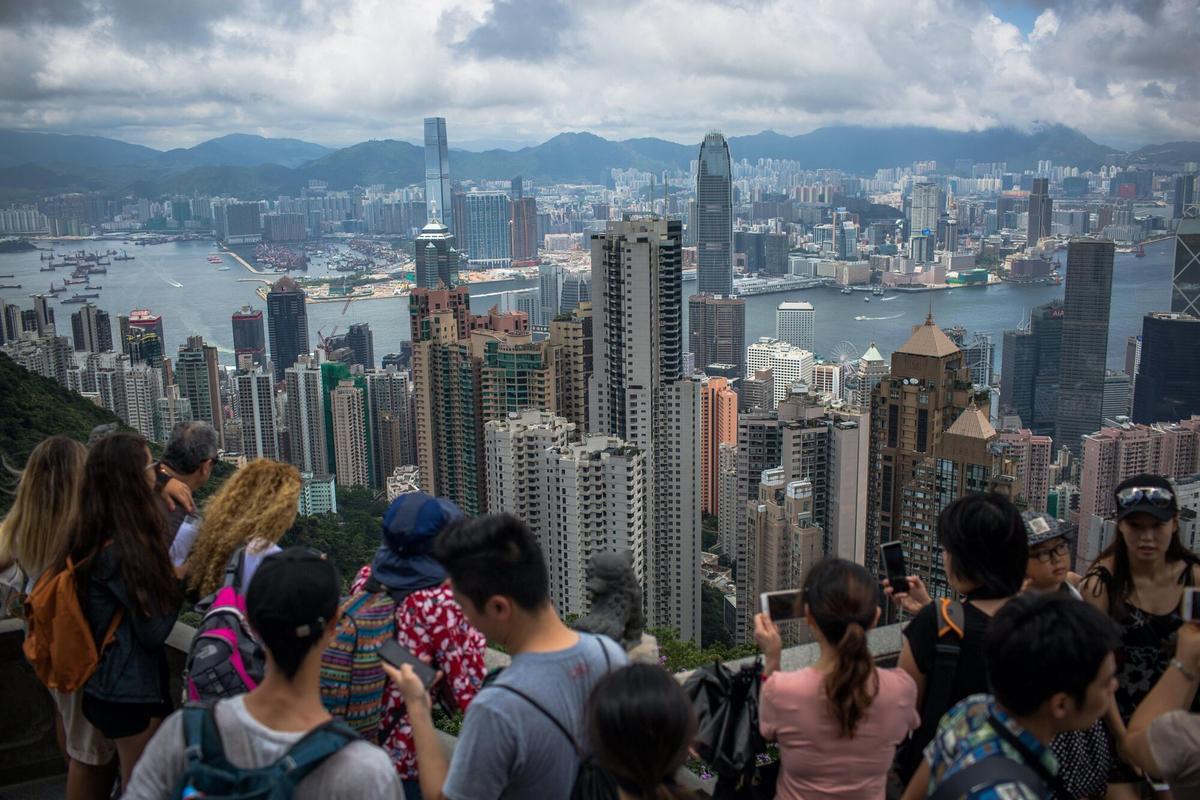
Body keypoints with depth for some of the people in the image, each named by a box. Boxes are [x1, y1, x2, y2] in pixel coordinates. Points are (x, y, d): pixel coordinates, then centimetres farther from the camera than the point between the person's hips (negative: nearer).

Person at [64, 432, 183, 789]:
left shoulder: (91, 536, 1)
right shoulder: (123, 549, -26)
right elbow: (154, 632, -20)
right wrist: (178, 582, -8)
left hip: (108, 683, 8)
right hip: (133, 689, -8)